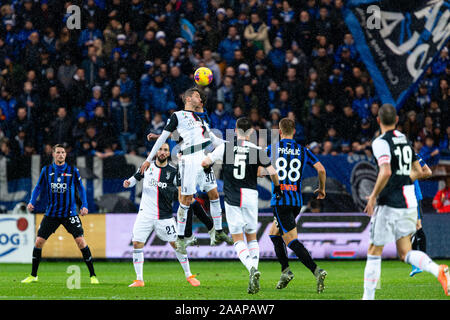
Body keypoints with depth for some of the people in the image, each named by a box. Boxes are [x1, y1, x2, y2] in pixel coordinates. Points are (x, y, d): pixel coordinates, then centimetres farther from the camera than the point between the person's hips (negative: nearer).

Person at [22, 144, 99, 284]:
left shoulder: (73, 170, 0)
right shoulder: (46, 170, 4)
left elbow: (81, 189, 6)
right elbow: (38, 187, 9)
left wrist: (84, 205, -6)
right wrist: (32, 202, -6)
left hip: (69, 213, -2)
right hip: (51, 213, 2)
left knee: (80, 241, -12)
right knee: (39, 241, -2)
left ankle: (93, 275, -3)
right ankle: (33, 275, 14)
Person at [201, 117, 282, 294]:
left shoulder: (225, 147, -3)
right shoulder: (257, 150, -2)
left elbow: (205, 163, -3)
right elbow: (272, 172, -3)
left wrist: (207, 167, 22)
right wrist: (277, 188, 16)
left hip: (232, 199, -1)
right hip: (250, 196, 1)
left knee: (238, 239, 1)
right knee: (252, 237, 17)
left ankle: (252, 269, -23)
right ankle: (254, 268, 3)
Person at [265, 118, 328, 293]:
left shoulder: (271, 149, 1)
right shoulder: (303, 151, 8)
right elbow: (321, 169, 2)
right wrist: (322, 188, 19)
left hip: (279, 200, -5)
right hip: (297, 201, 5)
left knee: (291, 240, -8)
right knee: (274, 233, 24)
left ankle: (316, 271, -25)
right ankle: (285, 271, 14)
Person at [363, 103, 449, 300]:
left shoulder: (381, 142, -11)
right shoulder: (405, 140, 12)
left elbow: (385, 172, -25)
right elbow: (419, 172, 19)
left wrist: (373, 197, -16)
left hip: (389, 204, -7)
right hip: (410, 204, 7)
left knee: (374, 253, 4)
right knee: (405, 253, 8)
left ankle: (368, 297, 5)